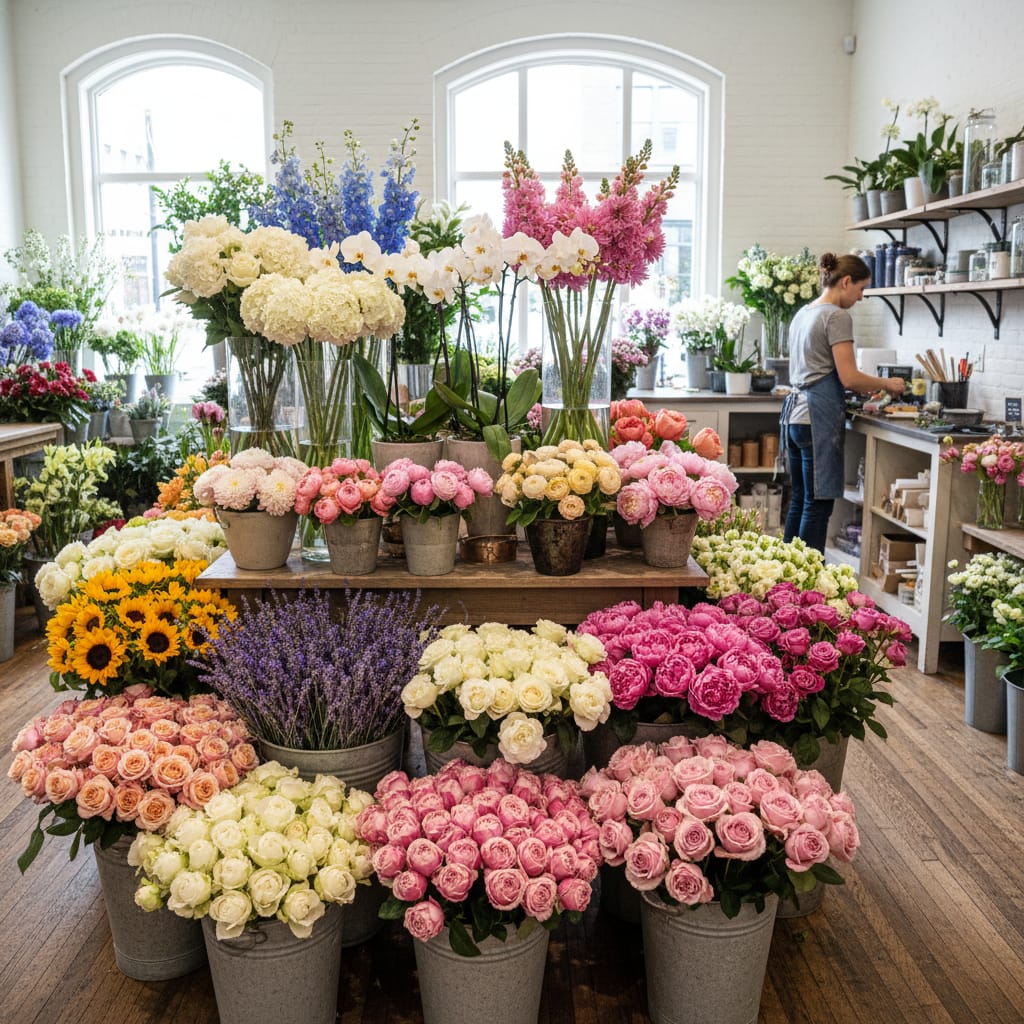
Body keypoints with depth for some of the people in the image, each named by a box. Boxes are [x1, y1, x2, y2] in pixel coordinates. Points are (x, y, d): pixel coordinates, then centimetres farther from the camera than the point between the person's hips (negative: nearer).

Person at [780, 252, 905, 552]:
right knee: (819, 504, -4)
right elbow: (849, 377, -15)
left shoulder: (803, 313, 18)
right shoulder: (837, 316, -10)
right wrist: (886, 383, 2)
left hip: (795, 411, 9)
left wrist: (864, 387, 23)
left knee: (799, 499, 14)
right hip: (819, 416, -9)